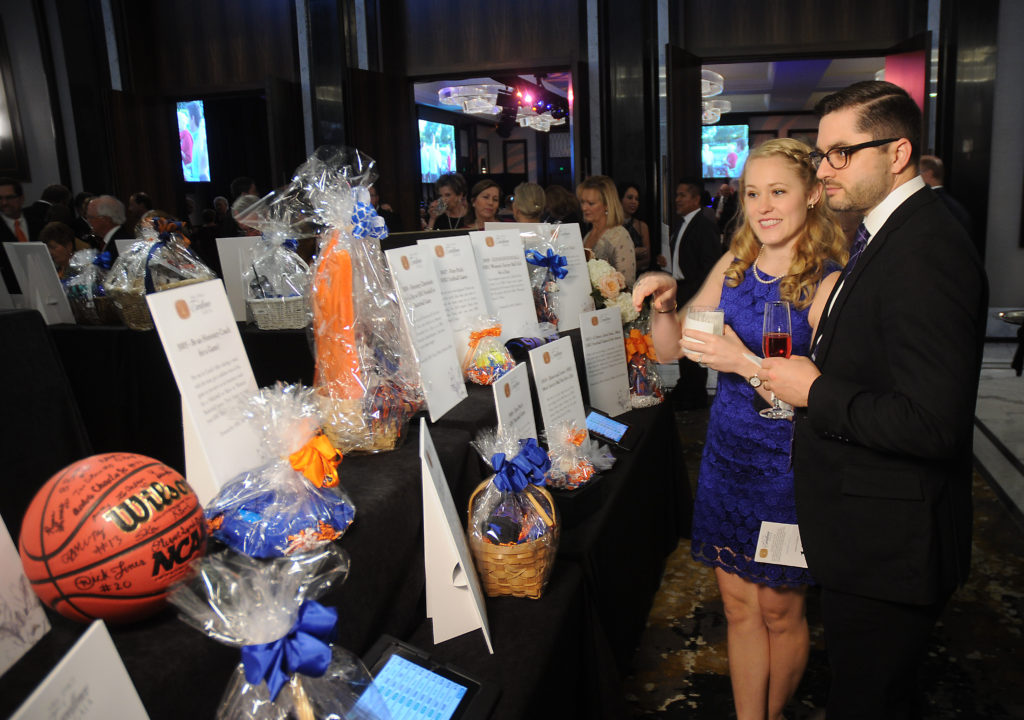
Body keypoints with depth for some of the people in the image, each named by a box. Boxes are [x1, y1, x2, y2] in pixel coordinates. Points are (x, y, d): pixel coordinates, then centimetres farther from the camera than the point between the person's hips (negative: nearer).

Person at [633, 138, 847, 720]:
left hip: (787, 465, -4)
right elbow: (671, 349, 6)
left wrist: (746, 362, -29)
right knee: (740, 606, 14)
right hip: (728, 452, 5)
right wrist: (666, 303, -13)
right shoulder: (733, 267, 1)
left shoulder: (828, 283, -16)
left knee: (780, 610, 15)